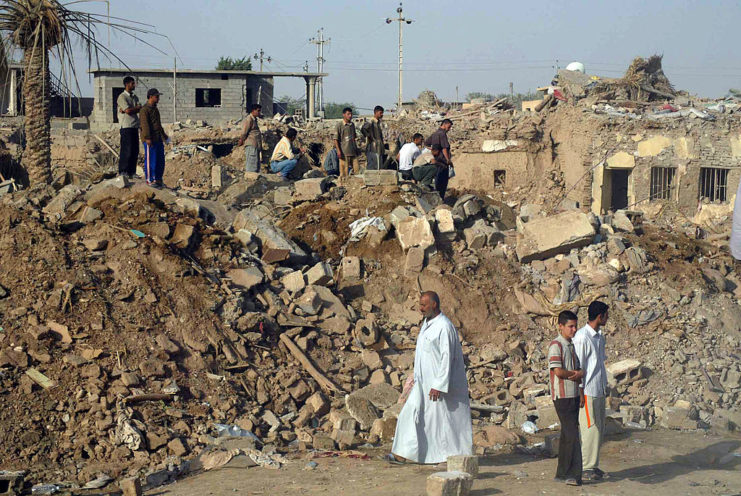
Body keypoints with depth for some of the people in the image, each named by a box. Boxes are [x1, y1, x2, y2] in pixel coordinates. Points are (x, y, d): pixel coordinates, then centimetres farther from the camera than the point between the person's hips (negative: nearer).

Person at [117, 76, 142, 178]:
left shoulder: (135, 97, 18)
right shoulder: (122, 97, -5)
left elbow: (139, 109, 3)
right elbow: (129, 111, -16)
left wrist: (128, 110, -12)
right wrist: (138, 108, 0)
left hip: (135, 127, 7)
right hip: (126, 127, -7)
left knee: (135, 151, 6)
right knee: (126, 150, -9)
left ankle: (132, 172, 11)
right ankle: (122, 171, -5)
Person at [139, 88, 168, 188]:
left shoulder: (155, 109, 19)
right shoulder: (144, 110, -9)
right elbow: (145, 125, -17)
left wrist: (164, 136, 32)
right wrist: (147, 138, -23)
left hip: (158, 139, 9)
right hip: (150, 140, -9)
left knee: (160, 160, 10)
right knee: (150, 160, -5)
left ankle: (158, 179, 20)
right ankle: (149, 180, 1)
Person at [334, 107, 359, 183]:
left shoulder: (352, 125, 14)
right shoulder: (339, 125, -5)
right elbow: (336, 139, -7)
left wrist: (356, 148, 21)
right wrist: (338, 151, -15)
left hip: (353, 151, 6)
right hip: (344, 151, -6)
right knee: (344, 169, -5)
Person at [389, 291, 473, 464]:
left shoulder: (444, 327, -20)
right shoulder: (427, 323, 10)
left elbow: (447, 358, -22)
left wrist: (438, 386, -24)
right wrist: (418, 379, 20)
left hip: (441, 380, -9)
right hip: (425, 381, 9)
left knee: (446, 416, 0)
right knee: (411, 412, 3)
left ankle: (460, 455, 12)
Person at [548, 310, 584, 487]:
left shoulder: (572, 345, 15)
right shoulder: (556, 345, -12)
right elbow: (558, 371, -20)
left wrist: (580, 374, -6)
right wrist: (575, 373, -5)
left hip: (574, 395, 9)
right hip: (562, 396, -9)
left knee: (567, 435, 10)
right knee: (572, 436, -11)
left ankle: (563, 473, 15)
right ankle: (574, 475, -9)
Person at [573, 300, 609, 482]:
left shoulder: (599, 337, 14)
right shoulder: (582, 337, -14)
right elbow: (578, 365, -14)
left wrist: (604, 386, 18)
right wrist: (580, 390, -14)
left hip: (599, 390, 9)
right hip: (588, 391, -9)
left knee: (599, 428, 10)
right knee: (590, 429, -7)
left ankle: (593, 465, 18)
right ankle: (585, 468, -1)